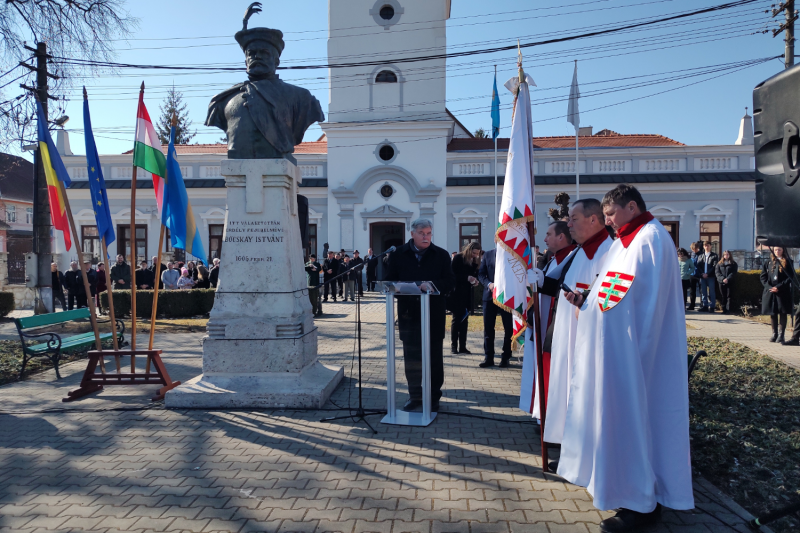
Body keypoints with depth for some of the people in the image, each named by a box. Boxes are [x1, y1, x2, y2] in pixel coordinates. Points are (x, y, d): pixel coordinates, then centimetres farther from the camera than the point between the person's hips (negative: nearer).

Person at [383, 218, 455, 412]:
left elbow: (450, 281, -4)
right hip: (408, 313, 1)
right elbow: (388, 280, 5)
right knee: (411, 356, 8)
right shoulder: (398, 255, 5)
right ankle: (415, 395, 21)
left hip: (434, 314, -1)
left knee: (434, 356, 7)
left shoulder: (441, 255, 3)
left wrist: (432, 285, -22)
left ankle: (434, 396, 20)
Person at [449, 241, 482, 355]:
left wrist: (475, 280, -10)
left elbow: (474, 275, 12)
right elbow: (453, 275, -12)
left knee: (465, 320, 5)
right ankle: (453, 346, 3)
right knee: (457, 319, -3)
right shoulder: (458, 258, -8)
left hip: (467, 294, 5)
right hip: (456, 294, -5)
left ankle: (462, 346, 8)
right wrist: (467, 278, -22)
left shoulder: (474, 261, 7)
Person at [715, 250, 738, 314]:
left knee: (729, 296, -4)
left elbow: (733, 273, -3)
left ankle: (728, 309, -4)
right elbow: (717, 272, 4)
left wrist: (728, 279, -17)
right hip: (721, 282, 2)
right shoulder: (719, 264, 14)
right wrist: (722, 279, -12)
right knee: (723, 296, 2)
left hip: (730, 282, -2)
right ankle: (724, 309, 6)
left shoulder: (733, 264, 7)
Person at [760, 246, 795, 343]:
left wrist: (779, 287, -14)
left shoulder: (788, 262, 2)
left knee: (782, 313, -2)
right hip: (770, 292, 3)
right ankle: (774, 334, 20)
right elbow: (763, 277, 7)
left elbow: (790, 277, -5)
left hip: (783, 292, -3)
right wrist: (769, 287, -9)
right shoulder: (768, 263, 11)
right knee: (772, 313, 9)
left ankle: (781, 334, 2)